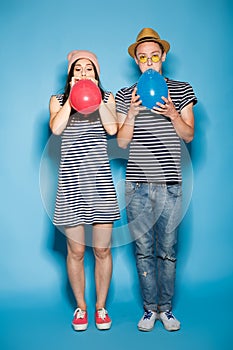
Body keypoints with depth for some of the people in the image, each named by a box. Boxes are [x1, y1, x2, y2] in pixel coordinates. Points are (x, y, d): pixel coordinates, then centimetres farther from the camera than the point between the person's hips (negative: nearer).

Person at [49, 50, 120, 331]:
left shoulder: (107, 98, 11)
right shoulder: (58, 100, 10)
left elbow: (112, 129, -8)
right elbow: (56, 128, -11)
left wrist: (96, 97, -7)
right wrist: (73, 96, -7)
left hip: (100, 180, 0)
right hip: (71, 181, 0)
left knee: (102, 249, 5)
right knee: (76, 250, 6)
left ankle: (101, 306, 25)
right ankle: (80, 307, 26)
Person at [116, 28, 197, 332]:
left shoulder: (181, 90, 7)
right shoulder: (125, 96, 8)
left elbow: (189, 135, 4)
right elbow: (122, 142, 4)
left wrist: (173, 114, -14)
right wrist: (132, 114, -12)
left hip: (170, 184, 0)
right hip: (137, 185, 1)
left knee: (168, 250, 7)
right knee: (143, 250, 8)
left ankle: (166, 307, 24)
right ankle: (150, 308, 24)